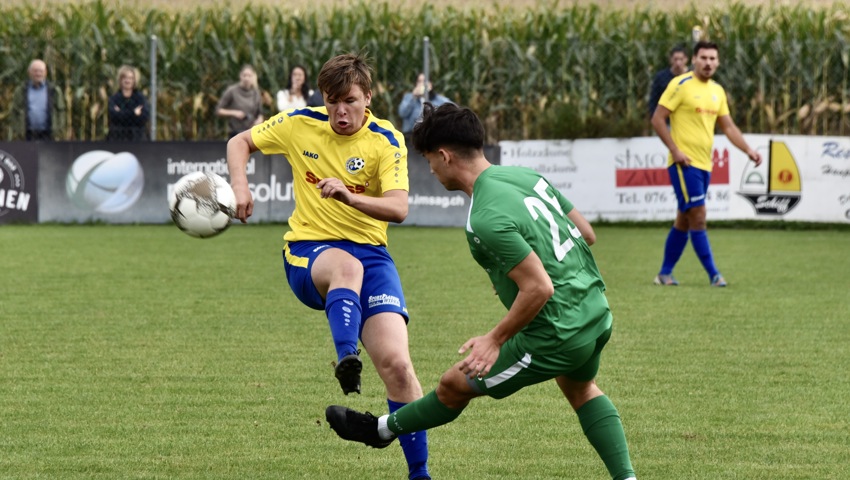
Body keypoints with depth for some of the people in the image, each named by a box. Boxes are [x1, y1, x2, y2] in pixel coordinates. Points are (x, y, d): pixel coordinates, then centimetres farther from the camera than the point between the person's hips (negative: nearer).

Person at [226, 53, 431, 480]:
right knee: (347, 266, -41)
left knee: (397, 364, -15)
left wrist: (350, 197, -34)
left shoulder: (386, 141, -4)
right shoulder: (300, 125, 0)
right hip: (307, 252, 0)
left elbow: (398, 208, -17)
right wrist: (239, 185, -4)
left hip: (370, 252, 0)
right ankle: (346, 359, -57)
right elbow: (240, 142, 15)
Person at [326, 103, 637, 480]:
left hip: (556, 335, -8)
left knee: (455, 385, 13)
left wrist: (496, 339, -15)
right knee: (580, 387, 38)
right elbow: (587, 233, 11)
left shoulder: (487, 219, -24)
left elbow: (539, 288, -27)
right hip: (597, 314, 8)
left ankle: (383, 429, 35)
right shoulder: (526, 175, 2)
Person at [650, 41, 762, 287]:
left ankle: (665, 273, 19)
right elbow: (657, 119, -10)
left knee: (684, 221, 11)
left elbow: (728, 126, 18)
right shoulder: (681, 85, -8)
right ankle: (713, 274, -10)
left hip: (704, 164, 7)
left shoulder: (717, 91, 13)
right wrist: (675, 150, -16)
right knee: (698, 216, -11)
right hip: (684, 163, -7)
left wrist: (748, 150, 5)